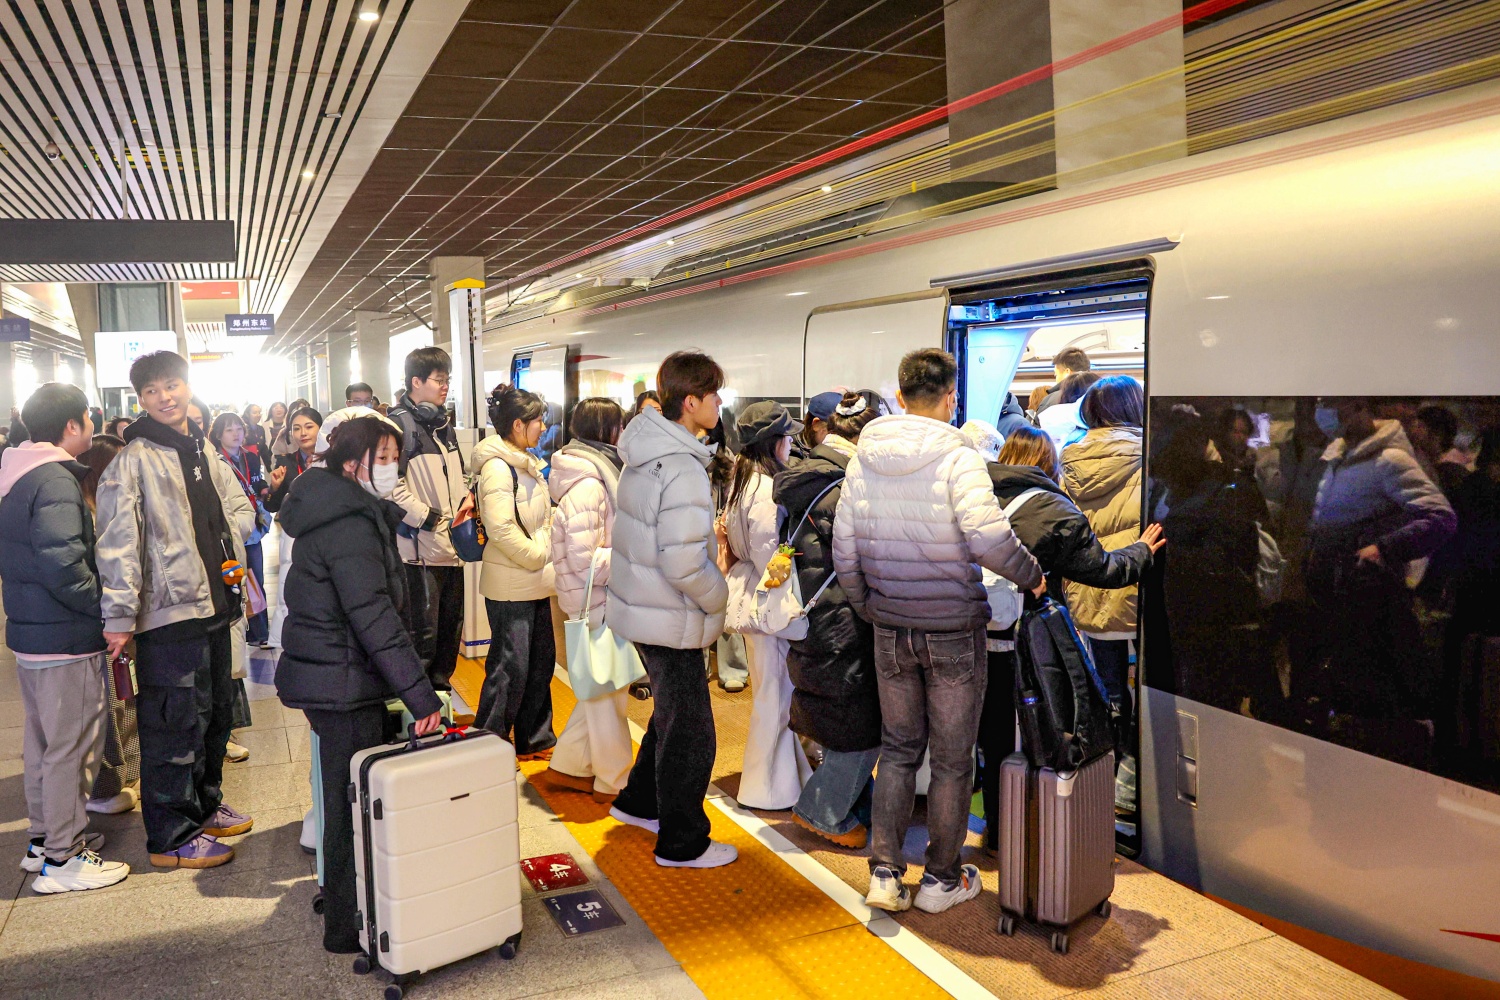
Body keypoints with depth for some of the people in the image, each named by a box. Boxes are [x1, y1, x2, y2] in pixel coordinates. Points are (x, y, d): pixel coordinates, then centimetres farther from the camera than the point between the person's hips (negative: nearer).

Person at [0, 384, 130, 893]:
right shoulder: (56, 481, -20)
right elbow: (63, 565, -28)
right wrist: (106, 608, -17)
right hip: (66, 640, -10)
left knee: (41, 742, 20)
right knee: (70, 749, 1)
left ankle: (44, 837, 34)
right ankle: (61, 858, 11)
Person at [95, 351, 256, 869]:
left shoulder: (205, 451, 13)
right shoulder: (134, 460, -11)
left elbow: (239, 508, 19)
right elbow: (118, 542, -17)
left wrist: (228, 546, -1)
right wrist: (119, 615, -22)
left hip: (213, 603, 8)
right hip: (168, 612, -8)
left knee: (216, 711, 18)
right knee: (175, 724, -2)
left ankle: (204, 806, 35)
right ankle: (172, 837, 11)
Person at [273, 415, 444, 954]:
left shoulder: (336, 515, 12)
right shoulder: (350, 526, -20)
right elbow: (374, 617, -25)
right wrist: (420, 693, -25)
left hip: (331, 679, 10)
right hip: (343, 684, -10)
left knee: (347, 800, 20)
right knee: (352, 804, 2)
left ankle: (343, 907, 35)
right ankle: (348, 926, 15)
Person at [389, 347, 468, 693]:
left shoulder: (443, 424, 15)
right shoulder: (400, 424, -12)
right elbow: (391, 485, -20)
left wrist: (465, 497, 8)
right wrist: (426, 517, -18)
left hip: (450, 543, 8)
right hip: (420, 545, -8)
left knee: (450, 624, 17)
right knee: (423, 629, -2)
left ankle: (440, 685, 32)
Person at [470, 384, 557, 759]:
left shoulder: (526, 463, 13)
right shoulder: (497, 468, -18)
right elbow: (502, 529, -25)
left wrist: (547, 556, 8)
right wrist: (541, 557, -17)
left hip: (535, 583, 10)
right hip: (510, 584, -10)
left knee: (541, 661, 16)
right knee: (510, 667, -2)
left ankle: (535, 740, 28)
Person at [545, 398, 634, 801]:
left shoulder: (599, 474, 10)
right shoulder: (587, 485, -21)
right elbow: (585, 560, -24)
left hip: (605, 601, 10)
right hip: (597, 603, -10)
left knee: (601, 690, 19)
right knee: (609, 694, 4)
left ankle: (568, 765, 30)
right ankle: (613, 781, 19)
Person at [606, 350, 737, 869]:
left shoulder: (646, 452, 5)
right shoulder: (683, 471, -26)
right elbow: (683, 565, -29)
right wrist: (719, 597, -12)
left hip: (640, 606, 10)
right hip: (672, 621, -10)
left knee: (671, 714, 27)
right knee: (690, 732, 6)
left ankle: (639, 802, 43)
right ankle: (682, 843, 22)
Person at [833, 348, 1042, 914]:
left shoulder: (864, 459, 1)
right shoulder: (956, 458, -14)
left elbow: (843, 549, 4)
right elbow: (987, 534, -29)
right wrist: (1031, 576, -11)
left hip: (890, 630, 4)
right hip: (953, 632, -4)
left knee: (898, 747, 18)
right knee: (952, 759, 11)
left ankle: (885, 873, 17)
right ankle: (942, 879, 25)